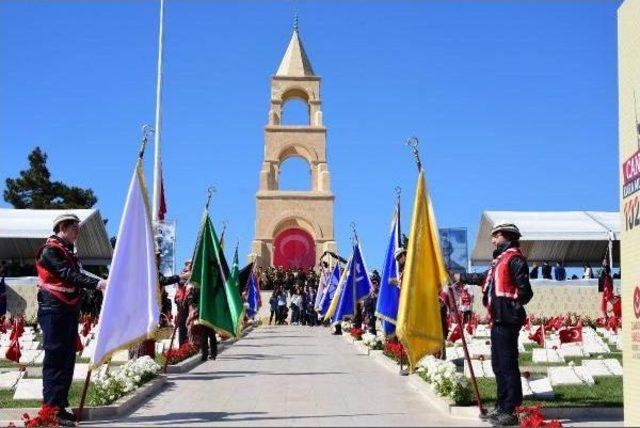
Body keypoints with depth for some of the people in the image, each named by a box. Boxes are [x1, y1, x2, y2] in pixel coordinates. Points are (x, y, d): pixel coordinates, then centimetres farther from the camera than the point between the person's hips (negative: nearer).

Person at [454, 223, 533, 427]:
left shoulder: (514, 258, -11)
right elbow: (486, 278, 36)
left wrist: (512, 306, -11)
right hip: (498, 319, 10)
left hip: (507, 320, -10)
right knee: (498, 364, 15)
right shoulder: (501, 259, 20)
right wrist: (461, 277, 42)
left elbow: (524, 290, -20)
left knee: (507, 365, -8)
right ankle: (501, 407, 23)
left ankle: (509, 411, -4)